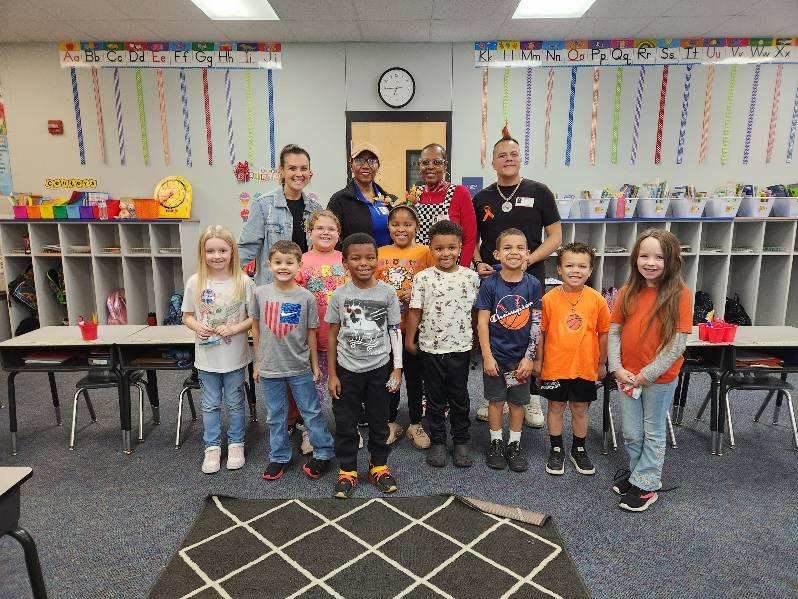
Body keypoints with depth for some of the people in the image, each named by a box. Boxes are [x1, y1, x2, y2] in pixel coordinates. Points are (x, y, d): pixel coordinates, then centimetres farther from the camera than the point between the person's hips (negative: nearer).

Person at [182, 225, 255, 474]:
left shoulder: (243, 282, -10)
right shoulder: (195, 282, -5)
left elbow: (253, 317, -5)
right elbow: (187, 315, 5)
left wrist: (234, 328, -21)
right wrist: (198, 327, -15)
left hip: (235, 357, -1)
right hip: (206, 356, 2)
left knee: (235, 403, 14)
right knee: (210, 405, 15)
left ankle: (236, 444, 31)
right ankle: (212, 447, 30)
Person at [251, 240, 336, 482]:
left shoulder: (306, 297, -9)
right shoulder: (260, 293, -4)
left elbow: (311, 333, -1)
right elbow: (256, 327, 6)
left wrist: (315, 365, 2)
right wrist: (258, 362, 8)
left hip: (300, 368, -2)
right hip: (269, 368, 2)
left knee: (311, 412, 10)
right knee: (275, 416, 15)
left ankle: (323, 453, 26)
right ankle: (279, 457, 31)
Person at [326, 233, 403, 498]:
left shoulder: (387, 293, -6)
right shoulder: (339, 295, -6)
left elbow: (395, 331, 0)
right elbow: (332, 334, -1)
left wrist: (397, 368, -3)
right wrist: (332, 374, -2)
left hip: (379, 369, 0)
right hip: (347, 369, 0)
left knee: (379, 421, 14)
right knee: (345, 423, 9)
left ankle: (379, 465, 33)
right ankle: (347, 471, 27)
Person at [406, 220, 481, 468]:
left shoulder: (471, 277, -2)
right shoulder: (423, 278, -6)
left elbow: (476, 310, 6)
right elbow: (415, 311, -1)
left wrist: (478, 340, 7)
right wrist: (409, 340, 1)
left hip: (460, 347, 1)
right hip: (431, 348, 0)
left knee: (459, 397, 13)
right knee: (435, 398, 12)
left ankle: (462, 441, 28)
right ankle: (437, 441, 27)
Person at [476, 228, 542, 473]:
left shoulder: (533, 285, -5)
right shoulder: (490, 284, -10)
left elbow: (536, 324, -2)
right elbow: (483, 322, -8)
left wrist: (530, 357, -5)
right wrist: (487, 356, -10)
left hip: (521, 356, 2)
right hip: (495, 354, -1)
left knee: (518, 401, 13)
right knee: (496, 399, 11)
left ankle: (515, 444, 29)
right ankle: (496, 442, 28)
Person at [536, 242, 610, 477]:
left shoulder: (597, 300, -7)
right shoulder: (549, 299, -9)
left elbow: (603, 333, 3)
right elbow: (541, 332, -2)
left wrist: (602, 363, 8)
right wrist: (538, 361, 2)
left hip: (585, 367, 1)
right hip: (555, 366, -1)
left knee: (580, 409, 15)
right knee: (555, 407, 13)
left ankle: (578, 450, 35)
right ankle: (556, 450, 30)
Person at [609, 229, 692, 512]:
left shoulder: (680, 294, -13)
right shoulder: (628, 292, -2)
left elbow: (678, 343, -15)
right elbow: (614, 332, 0)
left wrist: (648, 374, -15)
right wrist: (617, 368, -10)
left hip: (660, 378, -3)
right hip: (627, 376, 4)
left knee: (653, 432, 13)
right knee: (631, 433, 17)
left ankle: (645, 485, 28)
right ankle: (638, 471, 39)